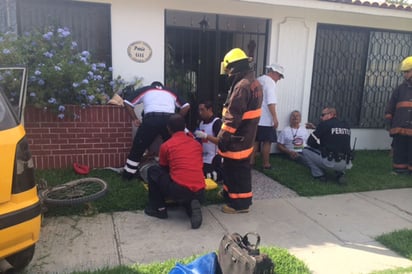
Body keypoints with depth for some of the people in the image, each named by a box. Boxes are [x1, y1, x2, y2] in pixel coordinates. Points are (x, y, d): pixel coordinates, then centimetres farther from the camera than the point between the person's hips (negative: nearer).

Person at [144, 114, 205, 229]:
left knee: (153, 171, 18)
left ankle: (159, 209, 20)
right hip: (200, 193, 4)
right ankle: (192, 205, 5)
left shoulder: (166, 145, 4)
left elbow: (163, 168, 20)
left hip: (178, 191, -4)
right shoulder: (196, 143, 17)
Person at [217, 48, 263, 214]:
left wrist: (223, 137, -17)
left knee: (236, 170, 1)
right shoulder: (254, 83, 11)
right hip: (246, 136, 10)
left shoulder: (242, 86, -23)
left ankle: (239, 203, 13)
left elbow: (233, 117, -24)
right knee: (234, 168, 21)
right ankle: (230, 194, 36)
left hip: (237, 138, -10)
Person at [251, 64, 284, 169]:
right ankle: (266, 164, 8)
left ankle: (251, 160, 16)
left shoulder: (258, 80, 15)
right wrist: (275, 118, -21)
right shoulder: (270, 82, -12)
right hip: (266, 119, -8)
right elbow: (271, 102, -22)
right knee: (267, 142, 2)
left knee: (255, 141, 13)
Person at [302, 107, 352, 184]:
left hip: (330, 163, -6)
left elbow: (310, 142, 0)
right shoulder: (346, 126, 14)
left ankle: (319, 175, 7)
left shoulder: (325, 124, -3)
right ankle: (340, 174, 15)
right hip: (346, 165, 6)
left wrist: (320, 146, 20)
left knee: (306, 151, 11)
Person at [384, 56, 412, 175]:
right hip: (400, 128, 3)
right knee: (400, 151, 11)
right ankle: (400, 168, 22)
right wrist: (390, 123, 9)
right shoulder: (401, 88, 10)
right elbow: (390, 108, 14)